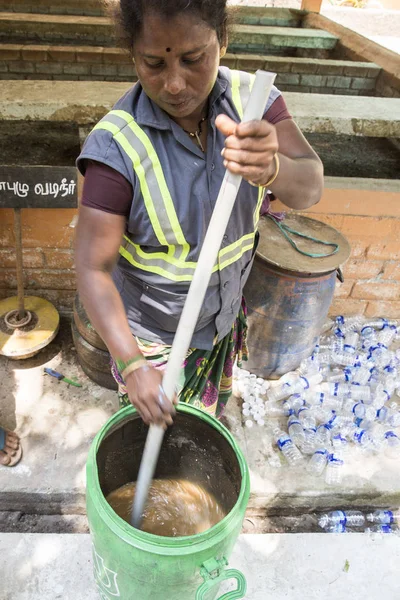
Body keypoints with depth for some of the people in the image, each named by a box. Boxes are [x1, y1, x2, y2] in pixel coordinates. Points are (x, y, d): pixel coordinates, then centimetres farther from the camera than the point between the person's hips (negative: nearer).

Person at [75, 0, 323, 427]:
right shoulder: (117, 145, -28)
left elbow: (309, 188, -23)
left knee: (209, 417, 31)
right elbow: (94, 268, -26)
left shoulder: (250, 98, -15)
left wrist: (272, 168, -46)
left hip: (226, 314, 4)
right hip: (154, 334, -4)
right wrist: (132, 364, -33)